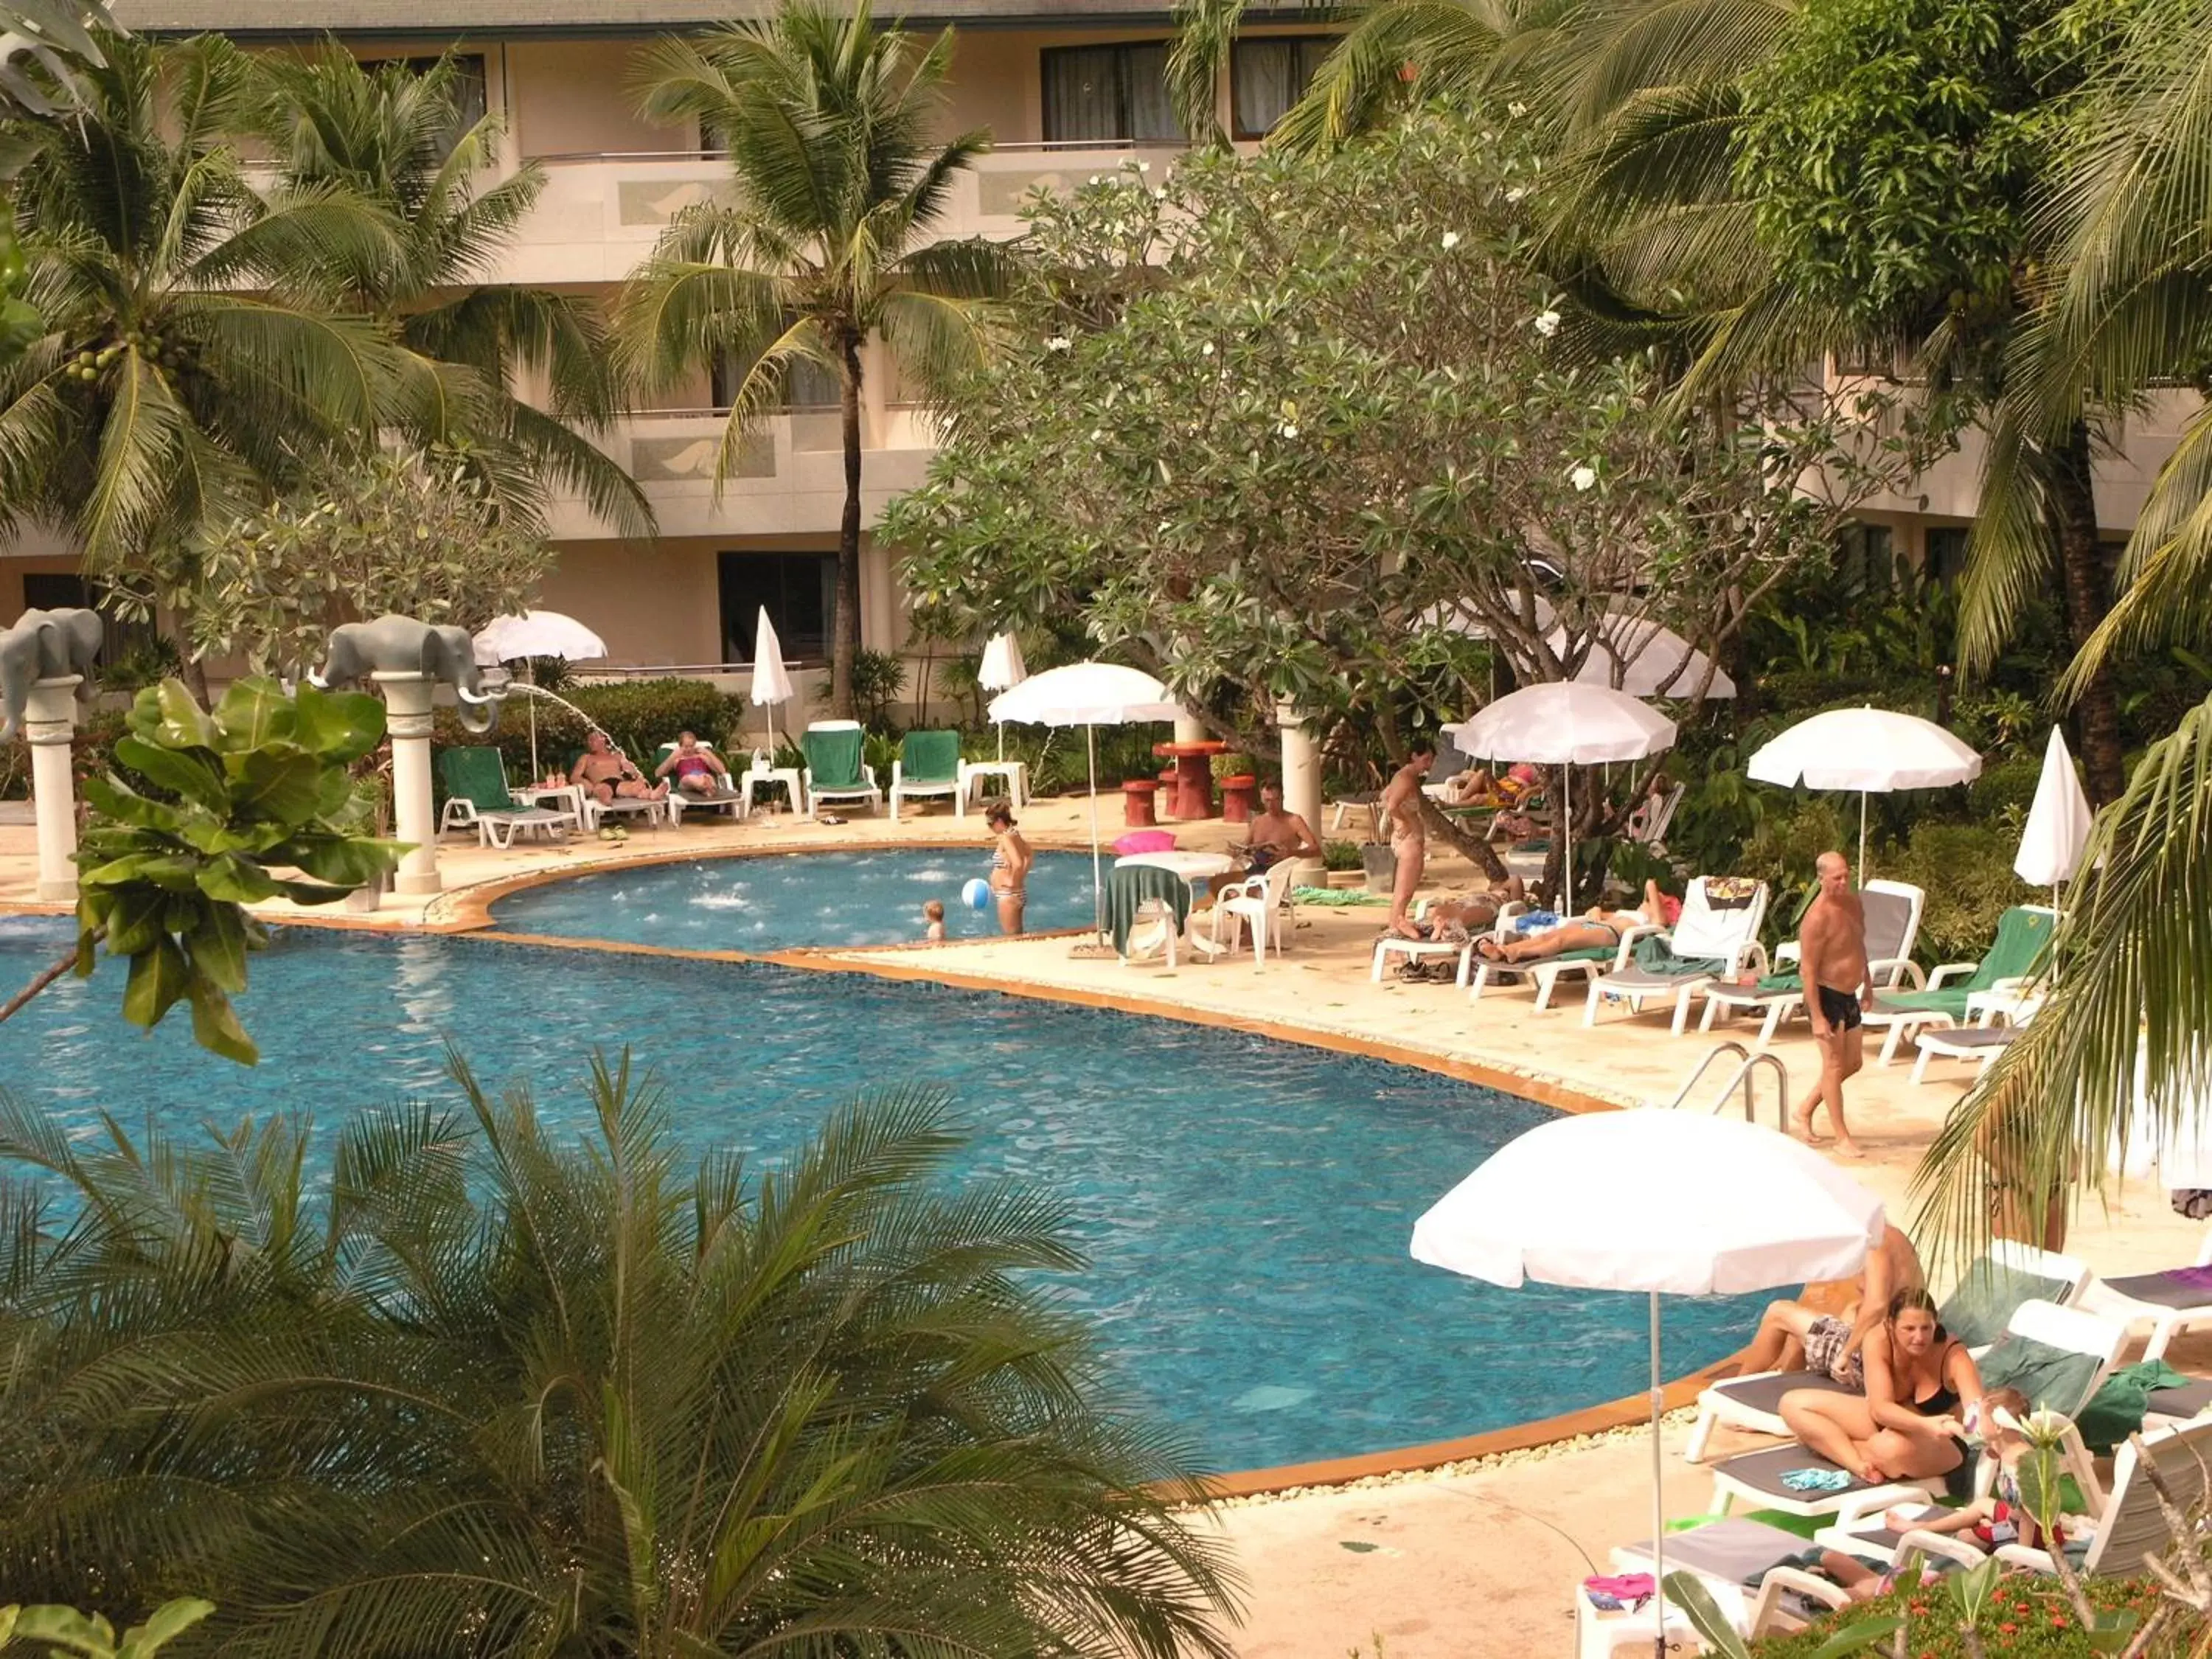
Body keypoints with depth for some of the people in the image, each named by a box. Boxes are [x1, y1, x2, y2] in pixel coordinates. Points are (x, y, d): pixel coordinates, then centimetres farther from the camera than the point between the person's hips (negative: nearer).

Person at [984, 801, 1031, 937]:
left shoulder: (1006, 838, -20)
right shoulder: (1014, 834, 7)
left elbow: (1018, 864, -33)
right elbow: (1029, 856, 19)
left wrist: (1012, 881, -19)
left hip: (1009, 895, -10)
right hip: (1015, 894, 10)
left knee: (1011, 937, -3)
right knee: (1017, 936, 17)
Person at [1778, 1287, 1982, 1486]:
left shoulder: (1953, 1354, -26)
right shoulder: (1878, 1340, -22)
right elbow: (1880, 1408, -32)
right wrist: (1925, 1425, -52)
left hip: (1939, 1444, -4)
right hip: (1886, 1421, 4)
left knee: (1893, 1447, -42)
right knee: (1793, 1404, -10)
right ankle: (1860, 1465, -26)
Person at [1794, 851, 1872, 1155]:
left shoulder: (1854, 903, 3)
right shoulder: (1818, 918, -23)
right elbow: (1808, 970, -22)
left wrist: (1867, 985, 21)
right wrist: (1817, 1017, -23)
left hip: (1849, 995, 9)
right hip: (1826, 996, -9)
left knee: (1854, 1063, 16)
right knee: (1834, 1065, -3)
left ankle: (1805, 1110, 31)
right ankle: (1842, 1138, 4)